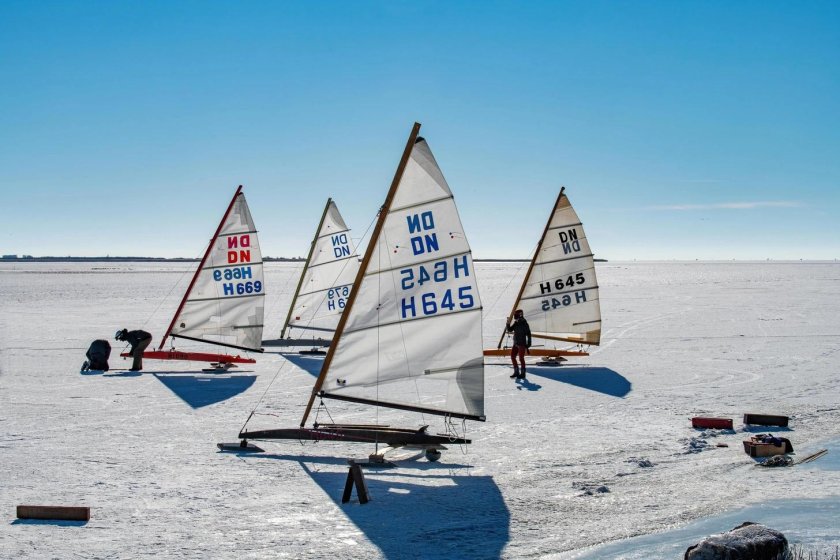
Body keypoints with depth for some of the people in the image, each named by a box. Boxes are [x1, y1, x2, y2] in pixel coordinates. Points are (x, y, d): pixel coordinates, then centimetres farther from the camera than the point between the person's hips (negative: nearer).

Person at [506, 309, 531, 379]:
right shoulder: (516, 323, 7)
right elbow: (509, 330, 9)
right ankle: (516, 372, 19)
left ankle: (522, 374, 7)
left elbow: (529, 335, -11)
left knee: (521, 358, -3)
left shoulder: (524, 324, -13)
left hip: (522, 344, -8)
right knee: (512, 356, 8)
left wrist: (528, 345, -13)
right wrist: (508, 323, -9)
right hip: (515, 344, 8)